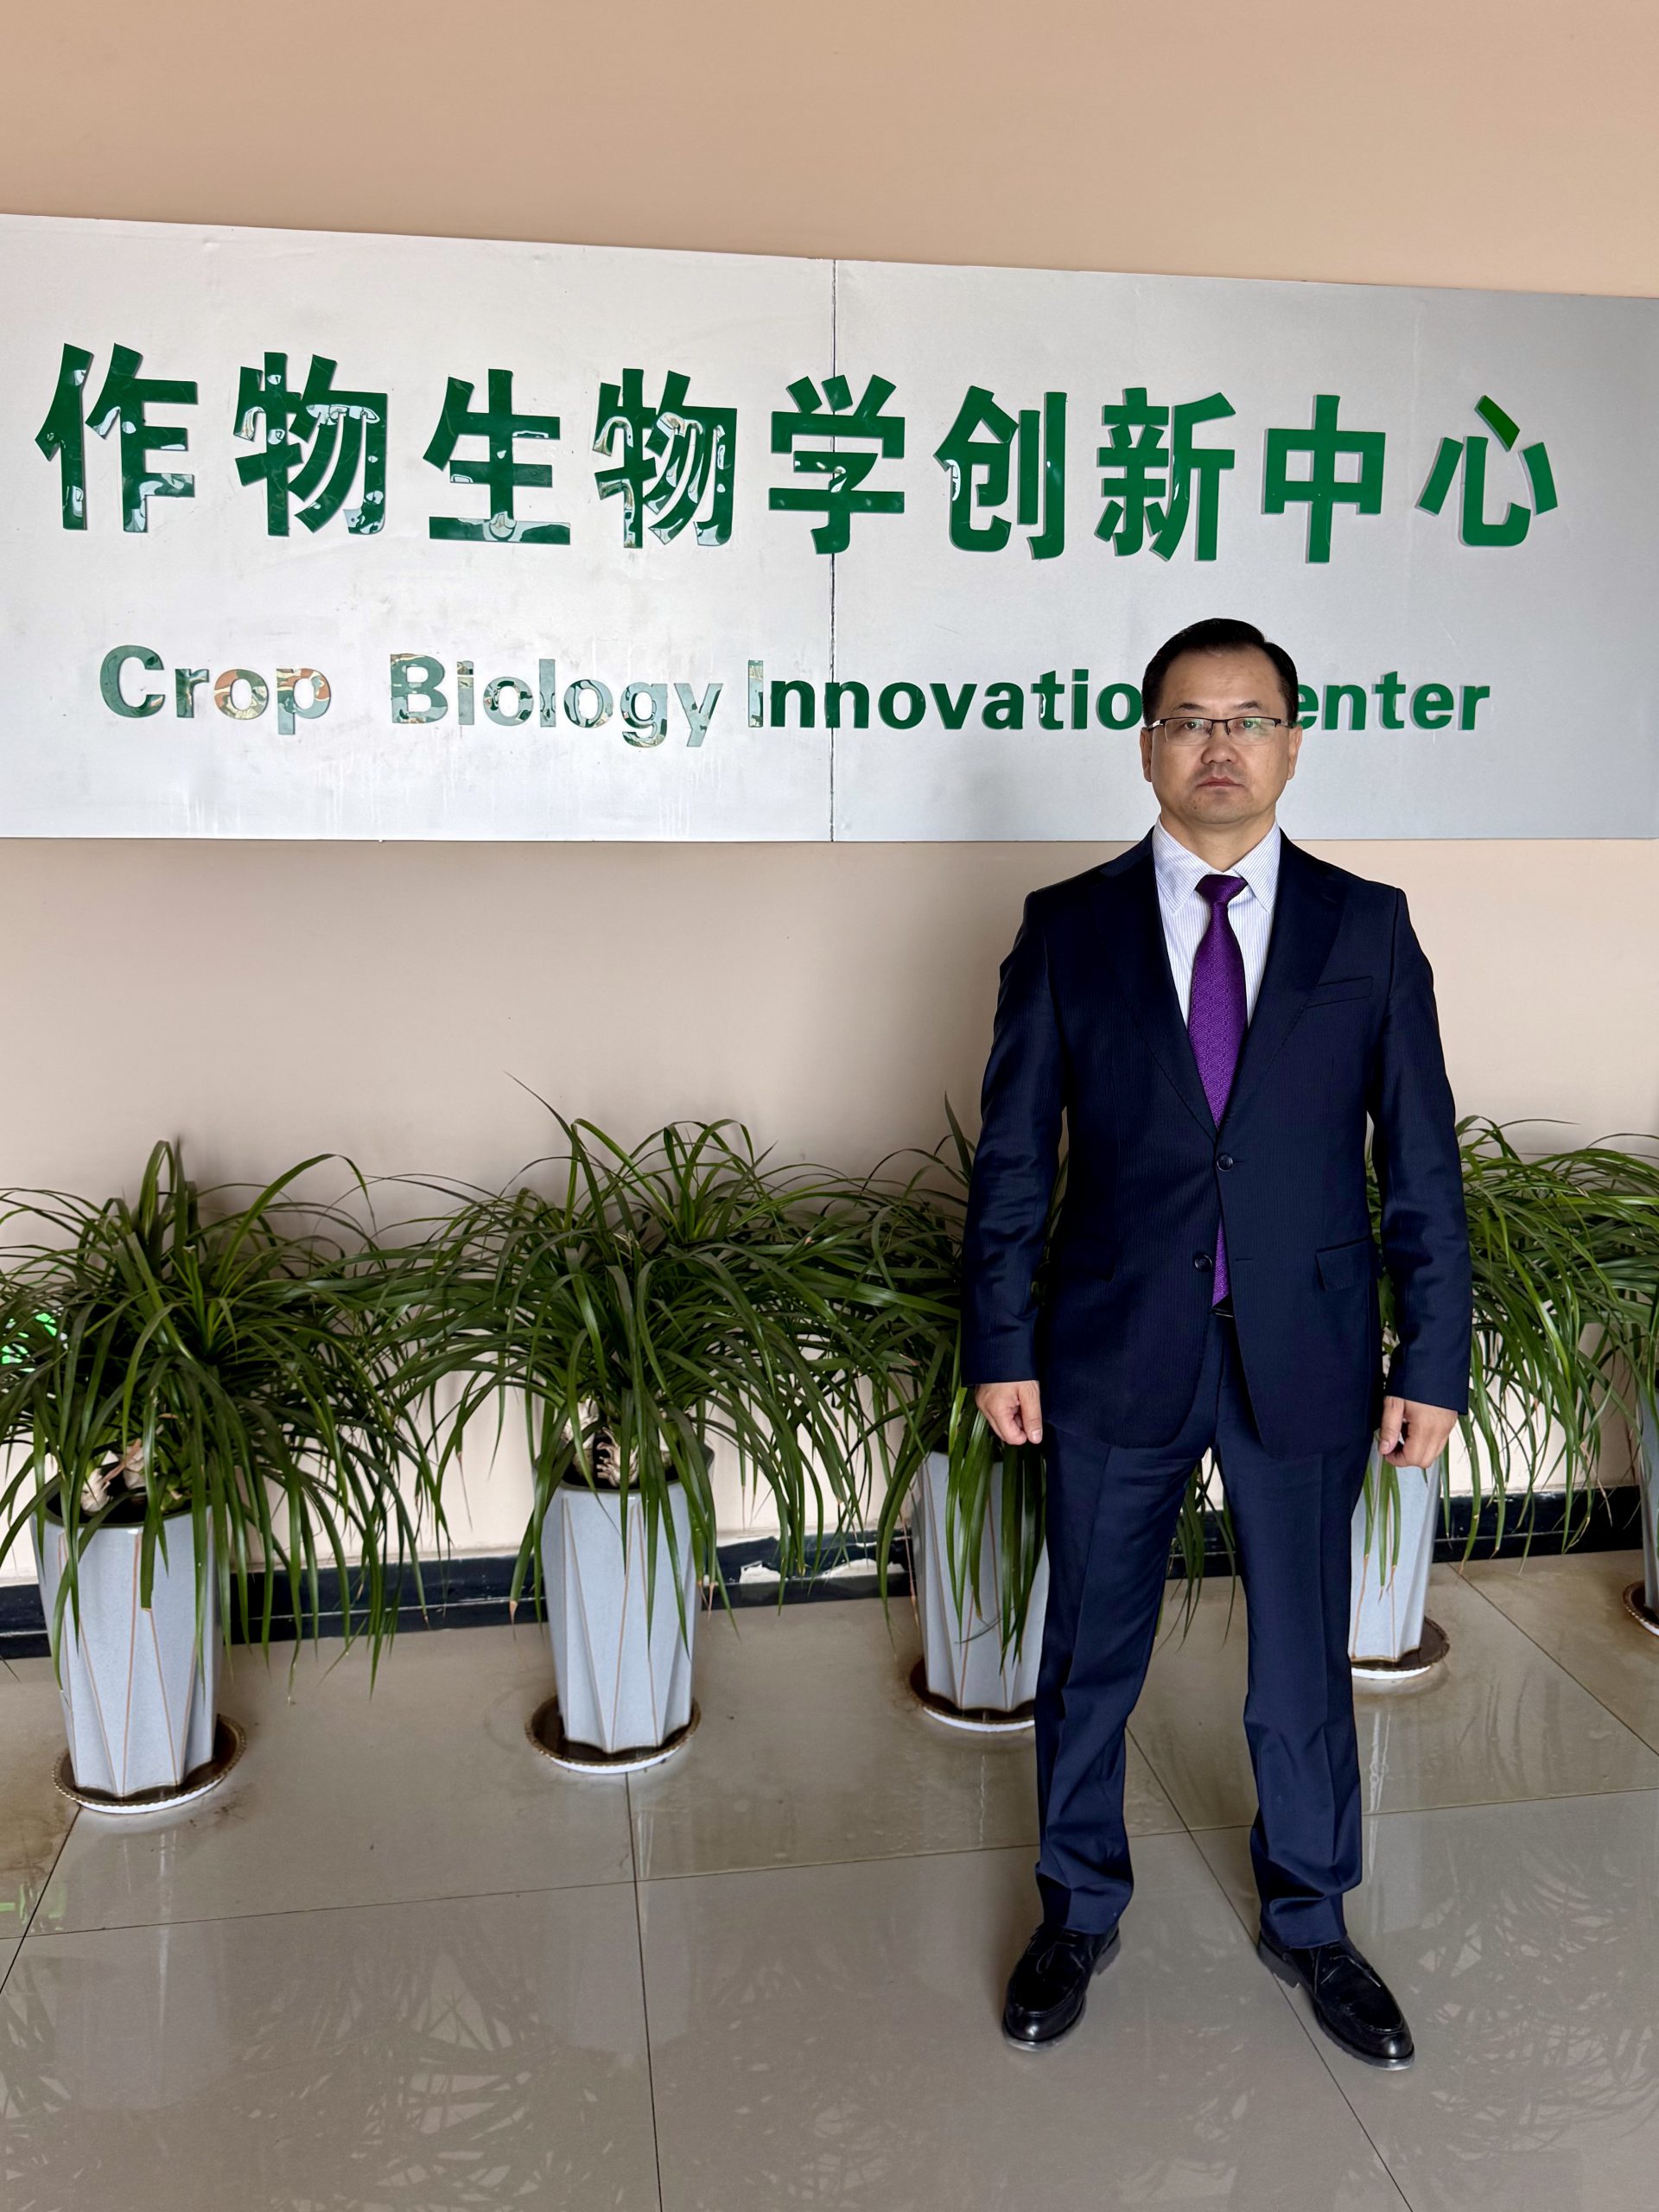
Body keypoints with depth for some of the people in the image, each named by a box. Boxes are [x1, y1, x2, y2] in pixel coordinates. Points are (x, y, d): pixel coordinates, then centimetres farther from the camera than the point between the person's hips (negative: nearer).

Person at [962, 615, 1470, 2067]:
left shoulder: (1366, 928, 0)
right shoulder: (1068, 928, -1)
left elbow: (1422, 1163, 1)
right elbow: (1014, 1159, 0)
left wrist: (1432, 1362, -2)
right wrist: (1002, 1346, -3)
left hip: (1305, 1356, 1)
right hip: (1116, 1351, 0)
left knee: (1305, 1655, 15)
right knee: (1091, 1651, 14)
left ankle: (1309, 1922, 40)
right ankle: (1081, 1911, 38)